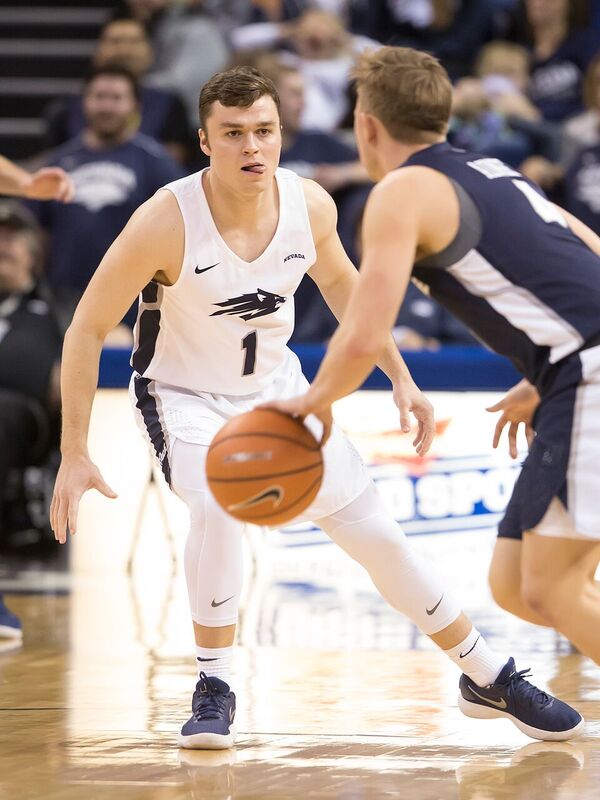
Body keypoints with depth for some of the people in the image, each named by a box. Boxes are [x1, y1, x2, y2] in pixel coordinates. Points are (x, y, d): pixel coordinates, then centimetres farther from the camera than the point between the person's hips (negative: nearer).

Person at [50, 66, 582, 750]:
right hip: (184, 394, -4)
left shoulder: (310, 205, -15)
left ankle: (489, 675, 21)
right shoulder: (167, 221, -28)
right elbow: (87, 329, -21)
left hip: (276, 388, 4)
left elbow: (339, 283, 9)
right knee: (219, 505, -34)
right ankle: (214, 687, -14)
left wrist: (399, 375, 8)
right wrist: (74, 455, -24)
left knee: (375, 532, 5)